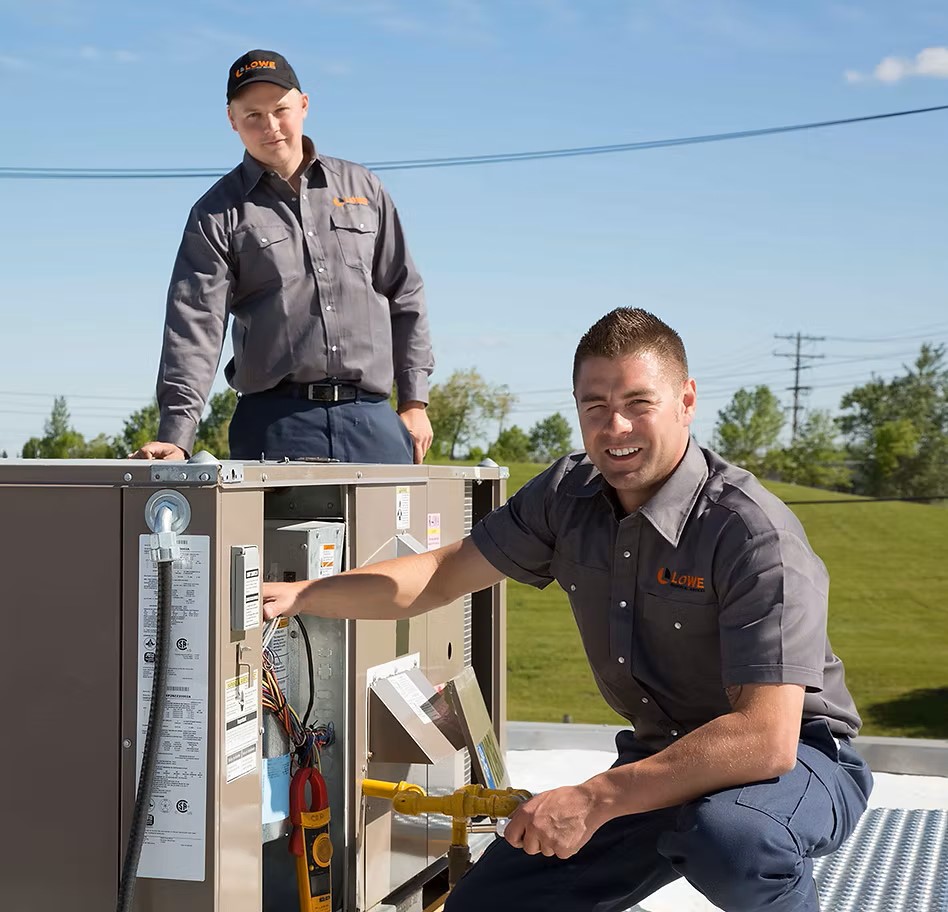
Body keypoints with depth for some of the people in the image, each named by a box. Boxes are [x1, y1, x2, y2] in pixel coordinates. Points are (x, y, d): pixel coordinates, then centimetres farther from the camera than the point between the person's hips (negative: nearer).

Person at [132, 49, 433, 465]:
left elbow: (404, 297, 17)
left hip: (371, 416, 2)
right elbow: (195, 323, -4)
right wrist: (176, 437, -14)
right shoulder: (218, 213, 6)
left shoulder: (362, 187, 14)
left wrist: (414, 401, 11)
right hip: (276, 422, -2)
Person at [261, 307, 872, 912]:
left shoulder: (754, 533, -25)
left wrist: (594, 799, -33)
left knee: (725, 839, -40)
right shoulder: (569, 494, -4)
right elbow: (445, 574, 7)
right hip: (664, 761, 6)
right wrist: (298, 595, -2)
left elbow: (767, 737, -33)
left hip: (799, 756, -6)